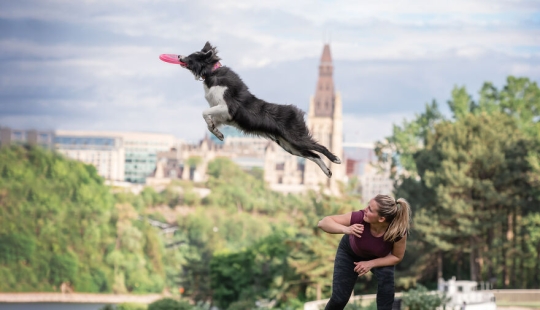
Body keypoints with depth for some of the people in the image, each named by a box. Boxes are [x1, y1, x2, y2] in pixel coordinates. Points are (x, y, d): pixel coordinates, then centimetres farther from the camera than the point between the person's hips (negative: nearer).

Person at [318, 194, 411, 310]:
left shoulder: (398, 231, -38)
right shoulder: (359, 218, -40)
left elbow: (397, 257, -18)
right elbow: (323, 223, -34)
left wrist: (371, 264, -30)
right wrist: (345, 229, -52)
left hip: (378, 257, 0)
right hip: (350, 252, 0)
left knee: (386, 274, -31)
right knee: (339, 298, -4)